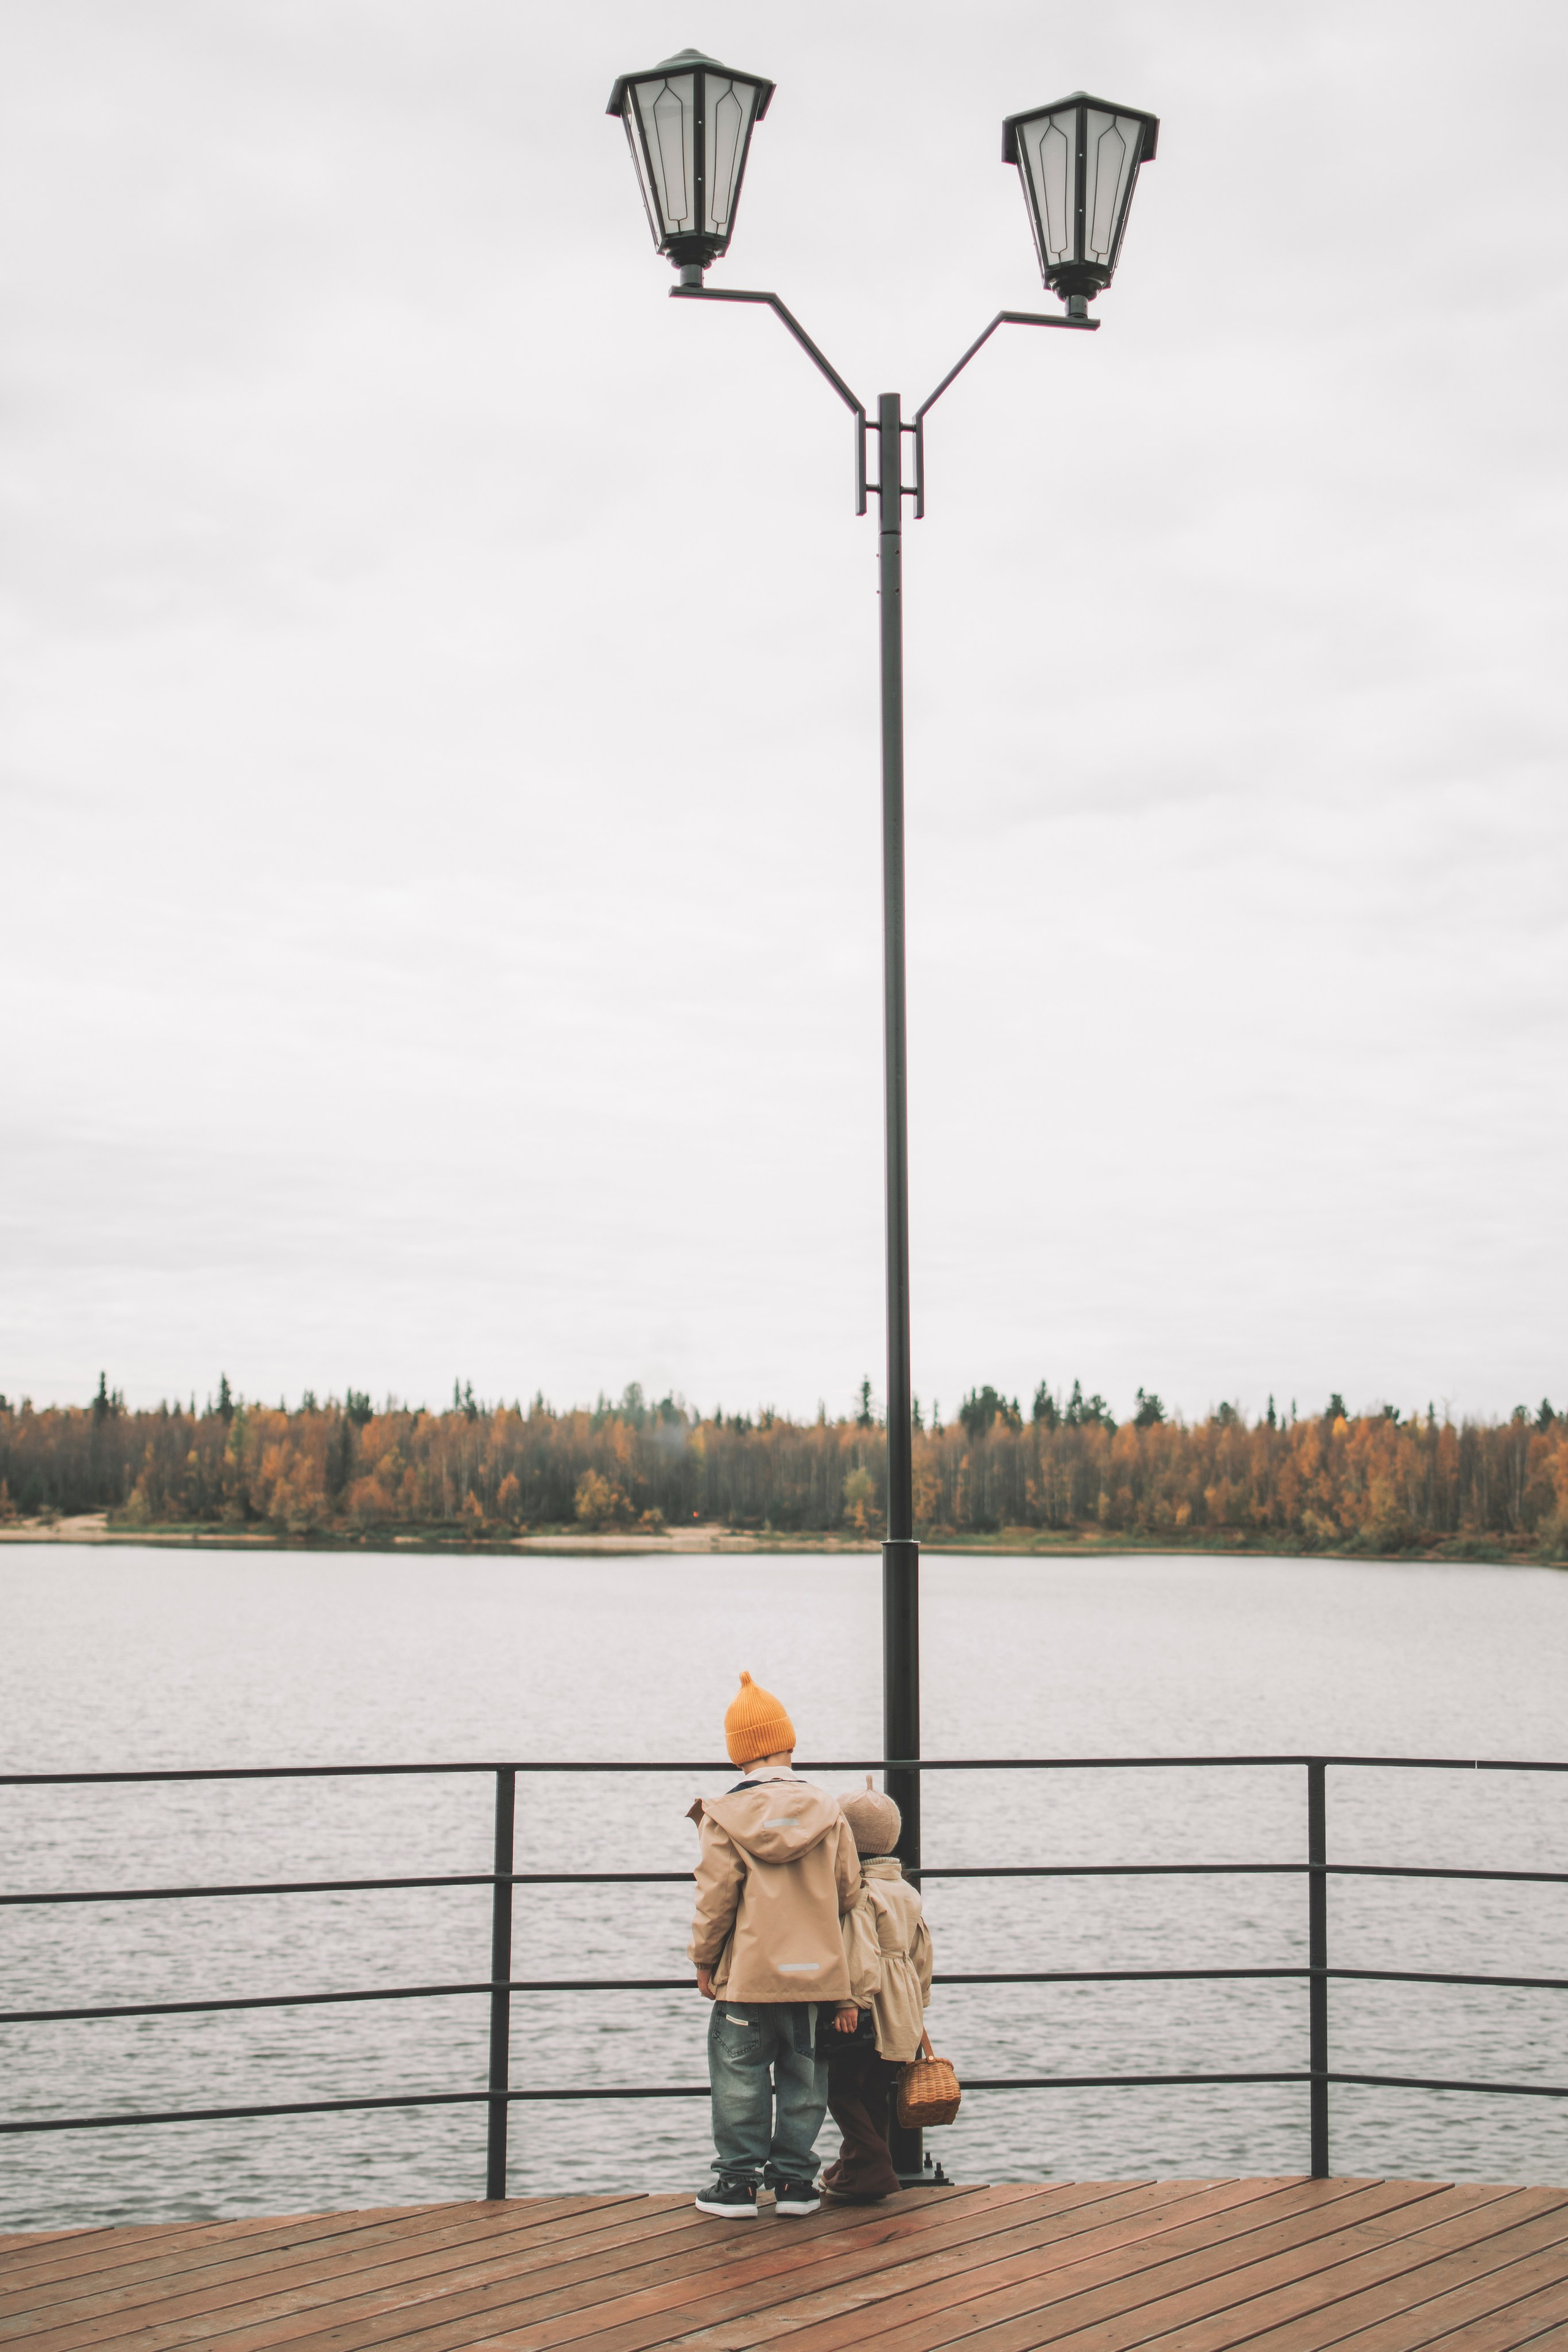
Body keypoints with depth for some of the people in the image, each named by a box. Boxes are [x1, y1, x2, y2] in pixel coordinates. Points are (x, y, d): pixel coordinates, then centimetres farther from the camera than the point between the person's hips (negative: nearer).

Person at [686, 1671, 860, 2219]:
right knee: (802, 2078, 12)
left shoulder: (724, 1818, -8)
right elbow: (847, 1890, 7)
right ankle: (793, 2179, 14)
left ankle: (739, 2180, 8)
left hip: (747, 1973, -3)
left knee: (740, 2077, 7)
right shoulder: (827, 1811, 1)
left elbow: (715, 1897, -7)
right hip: (815, 1970, 3)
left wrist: (704, 1961, 6)